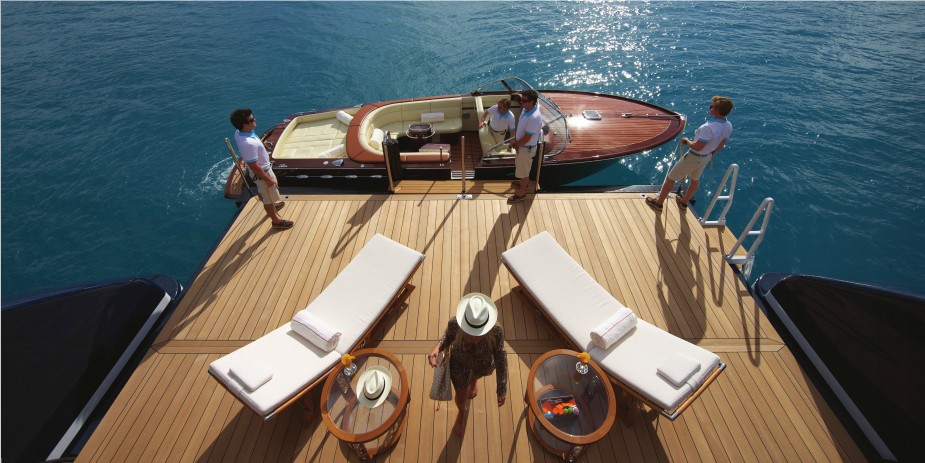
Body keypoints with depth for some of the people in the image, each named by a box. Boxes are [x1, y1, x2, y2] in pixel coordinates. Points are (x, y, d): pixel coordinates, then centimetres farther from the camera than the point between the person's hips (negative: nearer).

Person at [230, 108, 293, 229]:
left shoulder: (238, 133, -11)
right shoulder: (248, 143, -40)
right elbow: (254, 167, -30)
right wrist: (268, 179, -18)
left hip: (263, 168, 9)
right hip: (262, 172, -9)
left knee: (263, 192, 33)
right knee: (269, 197, 12)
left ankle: (270, 206, 60)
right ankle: (276, 220, 33)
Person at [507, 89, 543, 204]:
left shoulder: (534, 117, -34)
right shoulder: (526, 110, -5)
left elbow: (526, 139, -28)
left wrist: (515, 145, -14)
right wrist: (515, 141, 3)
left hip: (527, 148, -9)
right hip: (521, 145, 9)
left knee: (523, 170, 8)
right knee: (522, 167, 29)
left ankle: (521, 193, 26)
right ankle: (524, 182, 54)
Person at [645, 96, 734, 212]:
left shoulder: (708, 127, -34)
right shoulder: (728, 126, -6)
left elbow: (697, 147, -30)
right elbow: (721, 145, 6)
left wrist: (686, 141, -12)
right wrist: (711, 155, 22)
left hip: (694, 157, -8)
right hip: (706, 157, 9)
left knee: (671, 178, 6)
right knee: (695, 179, 26)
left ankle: (659, 202, 18)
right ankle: (684, 202, 46)